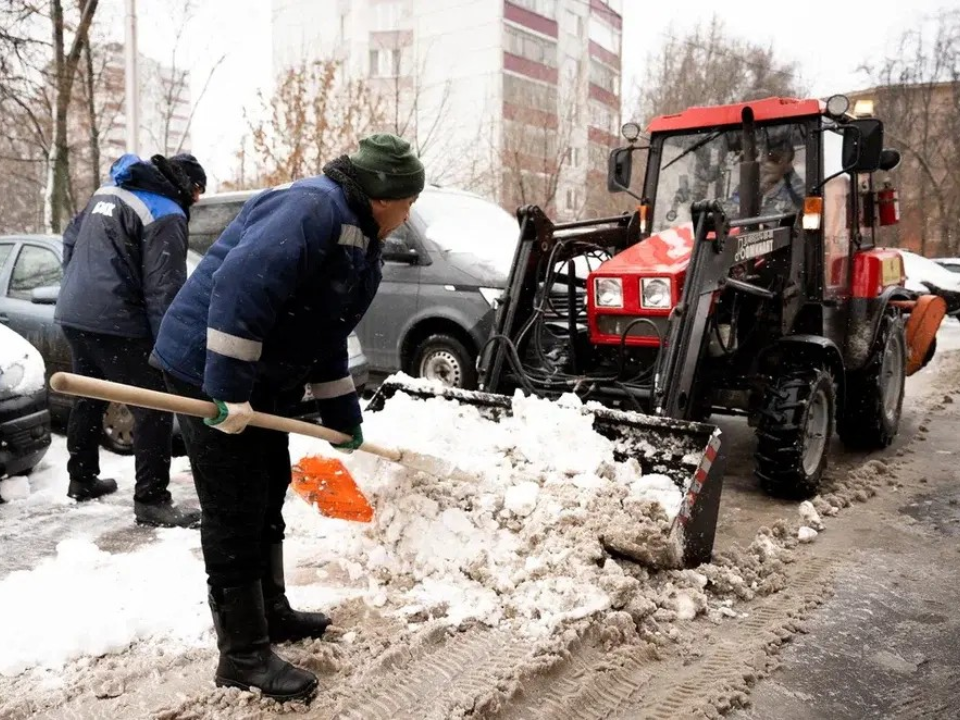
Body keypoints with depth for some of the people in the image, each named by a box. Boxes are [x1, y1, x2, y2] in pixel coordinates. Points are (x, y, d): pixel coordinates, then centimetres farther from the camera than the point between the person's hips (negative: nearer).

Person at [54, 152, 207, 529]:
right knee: (153, 409, -5)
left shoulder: (109, 190, 16)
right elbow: (163, 289, -17)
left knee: (89, 398, 22)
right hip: (115, 323, -9)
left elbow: (71, 239, 23)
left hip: (73, 313, 9)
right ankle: (151, 500, -3)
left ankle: (82, 479, 35)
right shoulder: (167, 215, -12)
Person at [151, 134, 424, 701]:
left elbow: (327, 334, 19)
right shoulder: (313, 208, -21)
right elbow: (240, 288, -32)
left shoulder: (357, 238, 13)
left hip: (262, 378, 11)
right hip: (209, 370, -11)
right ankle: (243, 656, 9)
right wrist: (229, 391, -31)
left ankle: (272, 612, 36)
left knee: (267, 495, 19)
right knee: (234, 515, -4)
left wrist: (344, 417, 20)